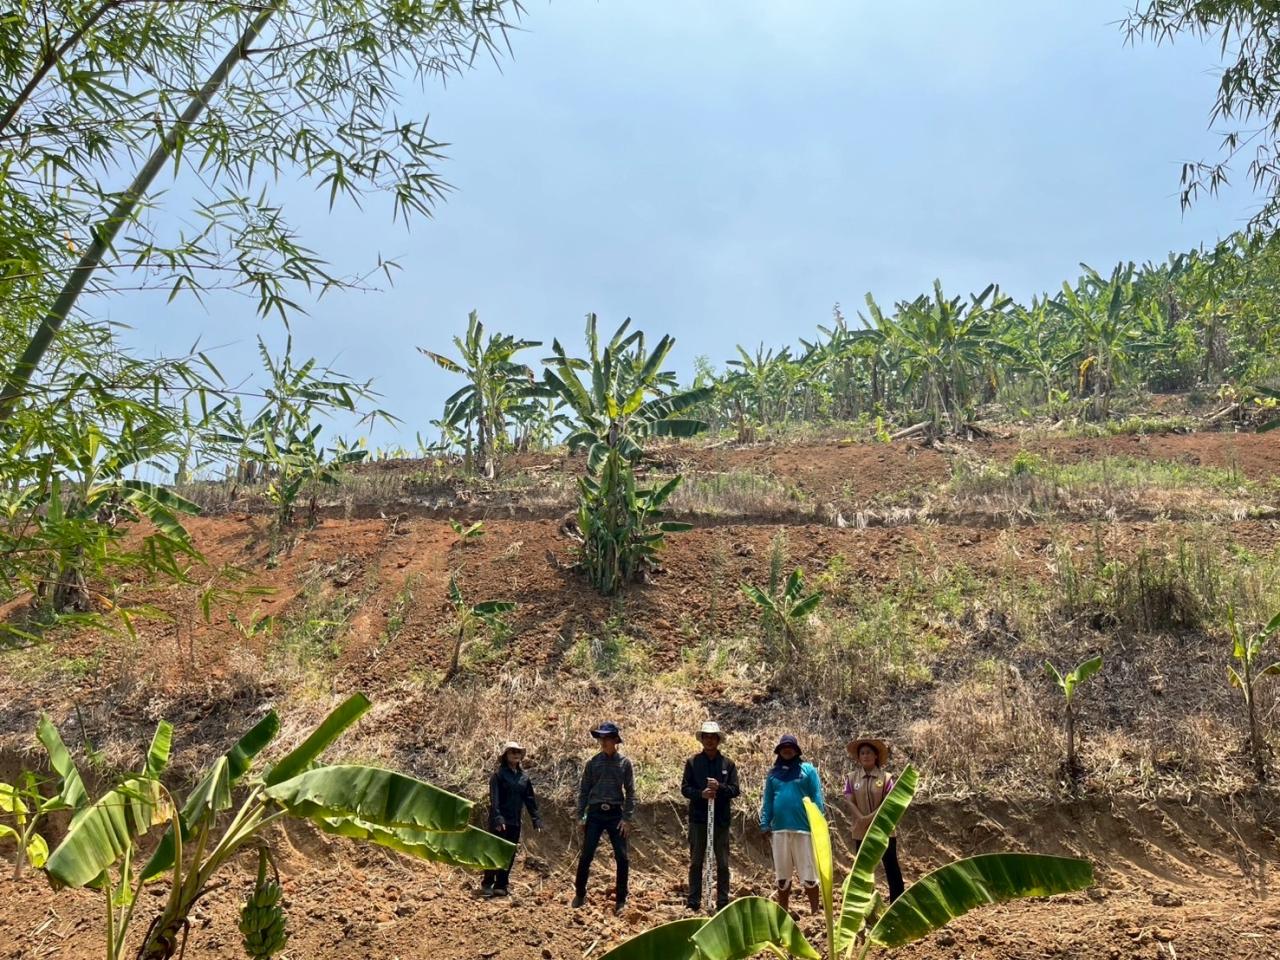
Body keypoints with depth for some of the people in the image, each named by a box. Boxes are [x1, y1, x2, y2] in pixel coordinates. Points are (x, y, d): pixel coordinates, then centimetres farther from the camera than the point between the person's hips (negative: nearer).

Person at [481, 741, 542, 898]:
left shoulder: (523, 776, 10)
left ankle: (501, 885, 13)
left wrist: (536, 818, 7)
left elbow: (530, 798, 13)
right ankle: (487, 885, 3)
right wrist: (497, 817, -24)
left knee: (510, 855, 7)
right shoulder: (499, 774, -6)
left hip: (515, 822, 6)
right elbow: (494, 798, -14)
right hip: (499, 821, -6)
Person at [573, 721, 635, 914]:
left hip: (615, 814, 0)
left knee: (622, 858, -2)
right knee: (586, 856, -1)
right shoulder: (593, 763, 4)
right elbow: (584, 791, 7)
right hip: (595, 813, 1)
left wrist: (627, 818, -6)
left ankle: (621, 899, 11)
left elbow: (630, 792, 2)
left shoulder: (624, 763, 1)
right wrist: (580, 816, 1)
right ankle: (580, 895, 15)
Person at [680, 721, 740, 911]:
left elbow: (735, 790, 2)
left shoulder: (728, 763, 6)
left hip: (721, 819, 1)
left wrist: (719, 787, -17)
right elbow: (685, 788, 1)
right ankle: (693, 901, 10)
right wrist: (701, 794, -17)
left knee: (722, 863, 5)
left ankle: (723, 901, 12)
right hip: (698, 818, -1)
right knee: (696, 861, 4)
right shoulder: (693, 762, 4)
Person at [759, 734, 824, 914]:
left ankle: (815, 912, 7)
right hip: (779, 829, 4)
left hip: (803, 828, -4)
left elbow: (817, 798, -1)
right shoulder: (773, 773, 13)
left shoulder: (808, 770, 3)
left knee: (808, 874, -2)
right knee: (782, 875, 11)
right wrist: (765, 824, 4)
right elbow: (768, 801, 14)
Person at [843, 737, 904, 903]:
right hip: (861, 832, 2)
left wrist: (870, 818, -19)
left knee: (891, 868, 0)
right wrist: (862, 819, -18)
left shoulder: (886, 777, -3)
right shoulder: (852, 778, 3)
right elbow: (849, 802, -4)